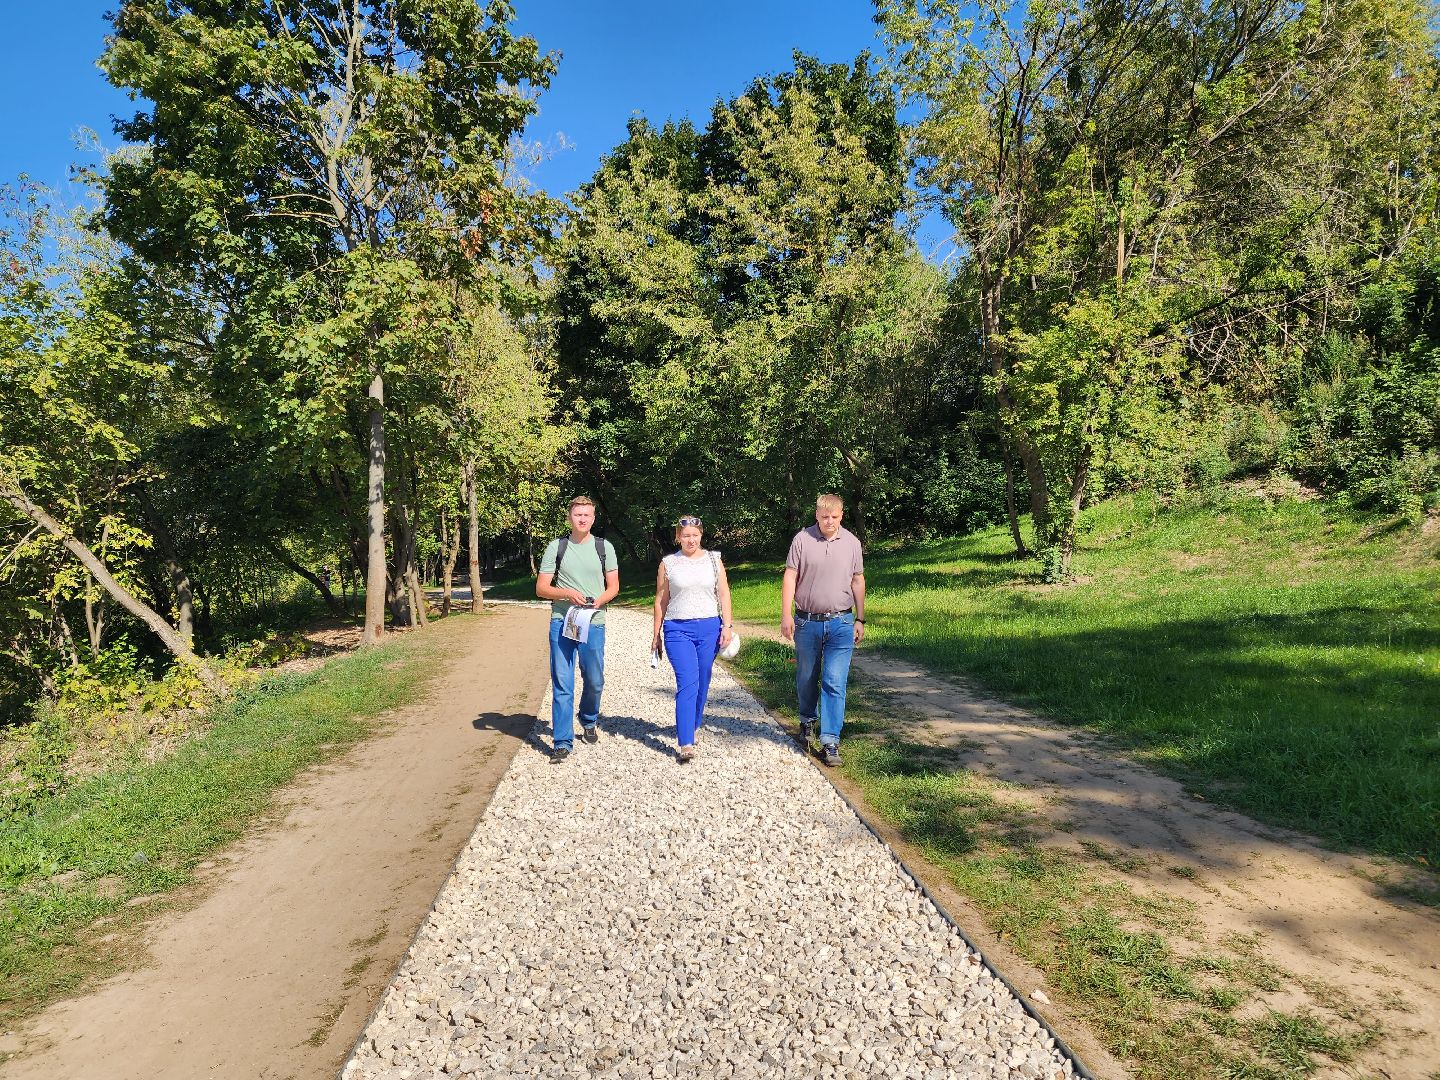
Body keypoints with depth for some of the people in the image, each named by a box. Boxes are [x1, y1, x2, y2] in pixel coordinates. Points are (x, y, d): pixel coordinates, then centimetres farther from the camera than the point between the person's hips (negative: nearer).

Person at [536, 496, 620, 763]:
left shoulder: (604, 547, 8)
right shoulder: (556, 547, 4)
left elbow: (613, 586, 10)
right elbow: (541, 588, 3)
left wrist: (598, 600, -11)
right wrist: (568, 593, -15)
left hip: (594, 623, 1)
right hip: (561, 622, -1)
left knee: (594, 681, 11)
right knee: (561, 684, -3)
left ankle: (589, 721, 39)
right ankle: (562, 742, 4)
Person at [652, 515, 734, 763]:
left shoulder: (713, 559, 8)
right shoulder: (668, 563, 5)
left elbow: (724, 594, 8)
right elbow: (661, 601, 9)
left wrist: (727, 625, 0)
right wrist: (656, 634, 10)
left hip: (709, 627, 2)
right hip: (678, 630, -2)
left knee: (702, 682, 9)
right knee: (687, 683, -12)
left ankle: (694, 725, 31)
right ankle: (686, 743, -14)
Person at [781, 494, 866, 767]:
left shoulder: (851, 542, 5)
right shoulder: (802, 539, -2)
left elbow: (858, 582, 12)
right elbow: (790, 578, -2)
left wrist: (860, 619, 10)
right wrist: (786, 615, -9)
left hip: (841, 623, 0)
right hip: (807, 622, 0)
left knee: (835, 683, -5)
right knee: (806, 679, 13)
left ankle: (830, 741, -1)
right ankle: (808, 720, 39)